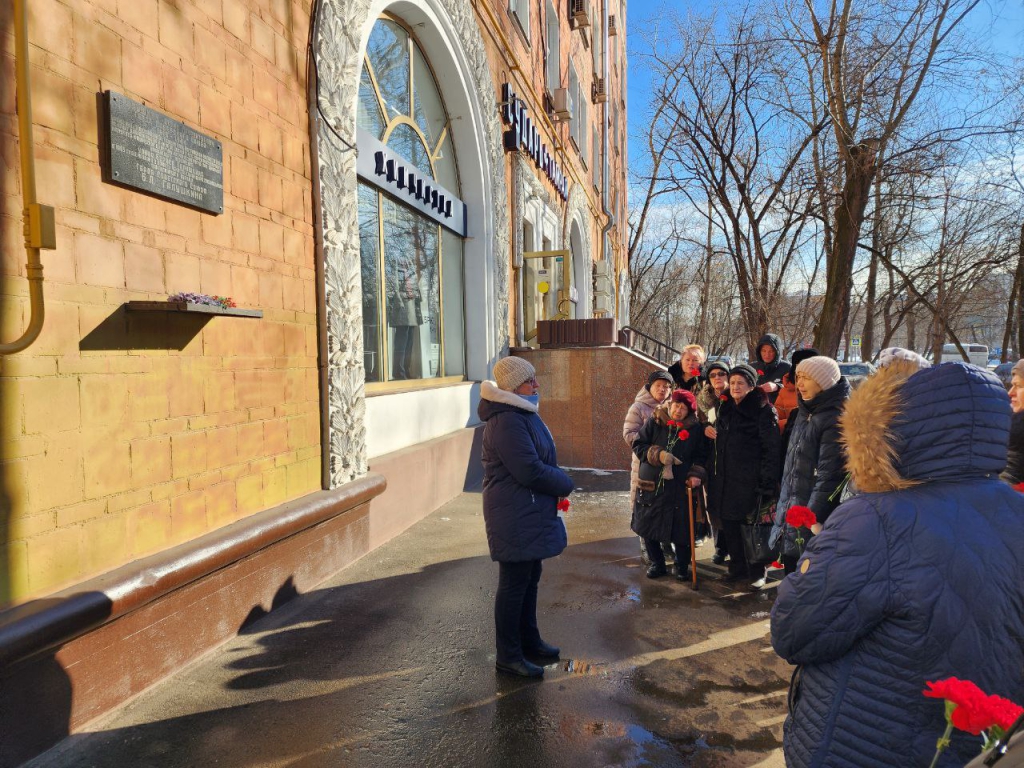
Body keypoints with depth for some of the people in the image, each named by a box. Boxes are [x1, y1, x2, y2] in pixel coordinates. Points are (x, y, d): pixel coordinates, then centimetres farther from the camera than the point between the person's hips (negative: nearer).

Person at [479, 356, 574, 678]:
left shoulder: (522, 415, 12)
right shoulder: (506, 422, -22)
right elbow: (530, 471, -25)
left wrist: (557, 485, 2)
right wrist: (565, 484, -9)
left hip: (531, 514, 10)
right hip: (515, 518, -10)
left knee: (529, 579, 20)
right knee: (514, 584, 2)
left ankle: (528, 640, 36)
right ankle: (508, 655, 16)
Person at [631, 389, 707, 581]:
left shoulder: (695, 429, 1)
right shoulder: (654, 422, -2)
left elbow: (701, 456, 7)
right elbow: (638, 445, -2)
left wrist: (696, 474, -9)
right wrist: (659, 454, -15)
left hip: (679, 487, 0)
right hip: (651, 484, 1)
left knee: (680, 529, 2)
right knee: (648, 526, 8)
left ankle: (682, 567, 26)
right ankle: (657, 564, 29)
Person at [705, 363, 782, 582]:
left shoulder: (763, 411, -8)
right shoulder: (726, 409, 13)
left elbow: (772, 448, -13)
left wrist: (766, 483, -18)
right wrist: (711, 472, 15)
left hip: (747, 480, -6)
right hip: (723, 479, 6)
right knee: (728, 524, 11)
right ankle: (737, 568, 27)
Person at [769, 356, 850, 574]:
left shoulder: (835, 418, -16)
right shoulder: (805, 412, 13)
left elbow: (829, 474, -21)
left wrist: (814, 518, -23)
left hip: (813, 521, -8)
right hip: (792, 514, 8)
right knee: (792, 569, 16)